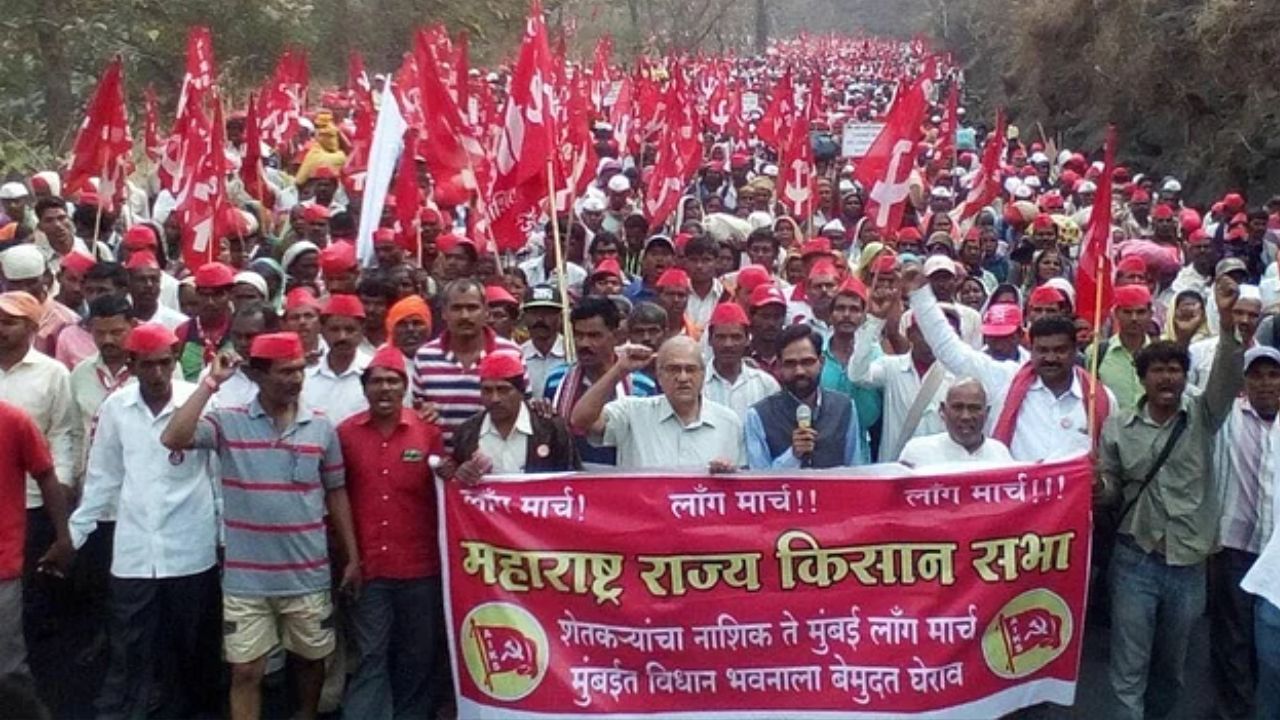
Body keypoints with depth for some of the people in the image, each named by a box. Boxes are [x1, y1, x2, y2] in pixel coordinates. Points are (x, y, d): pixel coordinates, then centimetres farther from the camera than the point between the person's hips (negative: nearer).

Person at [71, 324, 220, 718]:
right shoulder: (115, 407, 0)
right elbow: (103, 476, 8)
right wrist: (74, 531, 9)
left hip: (191, 552, -1)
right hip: (132, 553, 2)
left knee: (188, 649, 14)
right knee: (128, 656, 8)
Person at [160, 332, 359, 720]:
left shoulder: (321, 426, -1)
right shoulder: (228, 422, -6)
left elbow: (336, 493, 7)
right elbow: (173, 439, -22)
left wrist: (352, 556, 7)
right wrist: (210, 383, -19)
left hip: (307, 575, 2)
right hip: (246, 579, -2)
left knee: (310, 659, 18)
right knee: (246, 671, 6)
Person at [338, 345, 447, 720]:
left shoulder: (428, 431, -3)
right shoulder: (345, 433, -1)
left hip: (419, 566, 1)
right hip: (367, 567, 0)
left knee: (417, 656, 13)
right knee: (370, 655, 3)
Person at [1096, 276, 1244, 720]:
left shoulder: (1203, 417, 0)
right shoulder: (1118, 427, 1)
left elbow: (1227, 379, -19)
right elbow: (1110, 490, 7)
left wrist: (1228, 321, -34)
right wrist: (1097, 488, -18)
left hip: (1189, 564, 1)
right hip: (1135, 561, -1)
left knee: (1172, 666, 18)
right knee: (1129, 670, 2)